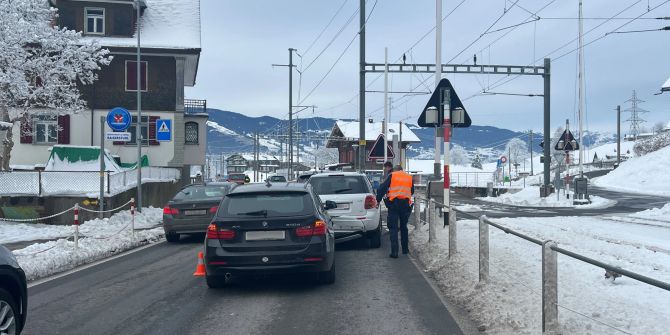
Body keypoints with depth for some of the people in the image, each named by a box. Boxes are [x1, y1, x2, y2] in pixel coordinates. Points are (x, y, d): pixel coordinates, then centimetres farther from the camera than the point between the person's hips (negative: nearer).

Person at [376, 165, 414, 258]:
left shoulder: (392, 176, 4)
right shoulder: (409, 177, 14)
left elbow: (382, 188, -1)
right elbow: (412, 191, 22)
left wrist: (378, 200, 3)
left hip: (394, 203, -3)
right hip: (406, 204, 3)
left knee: (393, 228, -3)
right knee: (403, 227, 19)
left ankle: (394, 251, -11)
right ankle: (405, 249, 25)